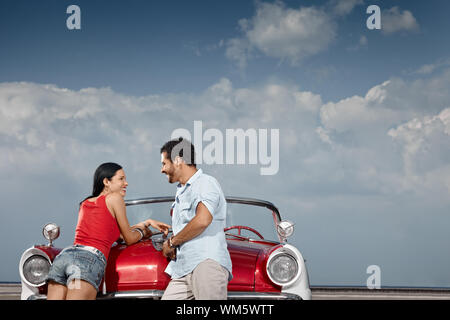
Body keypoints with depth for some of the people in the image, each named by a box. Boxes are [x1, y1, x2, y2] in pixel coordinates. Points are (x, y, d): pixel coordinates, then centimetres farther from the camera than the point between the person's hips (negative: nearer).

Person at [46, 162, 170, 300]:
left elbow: (119, 232, 36)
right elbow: (129, 239, 14)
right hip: (90, 259, -7)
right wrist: (143, 230, 35)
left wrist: (147, 222, 41)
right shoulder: (115, 198, 8)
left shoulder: (85, 203, 28)